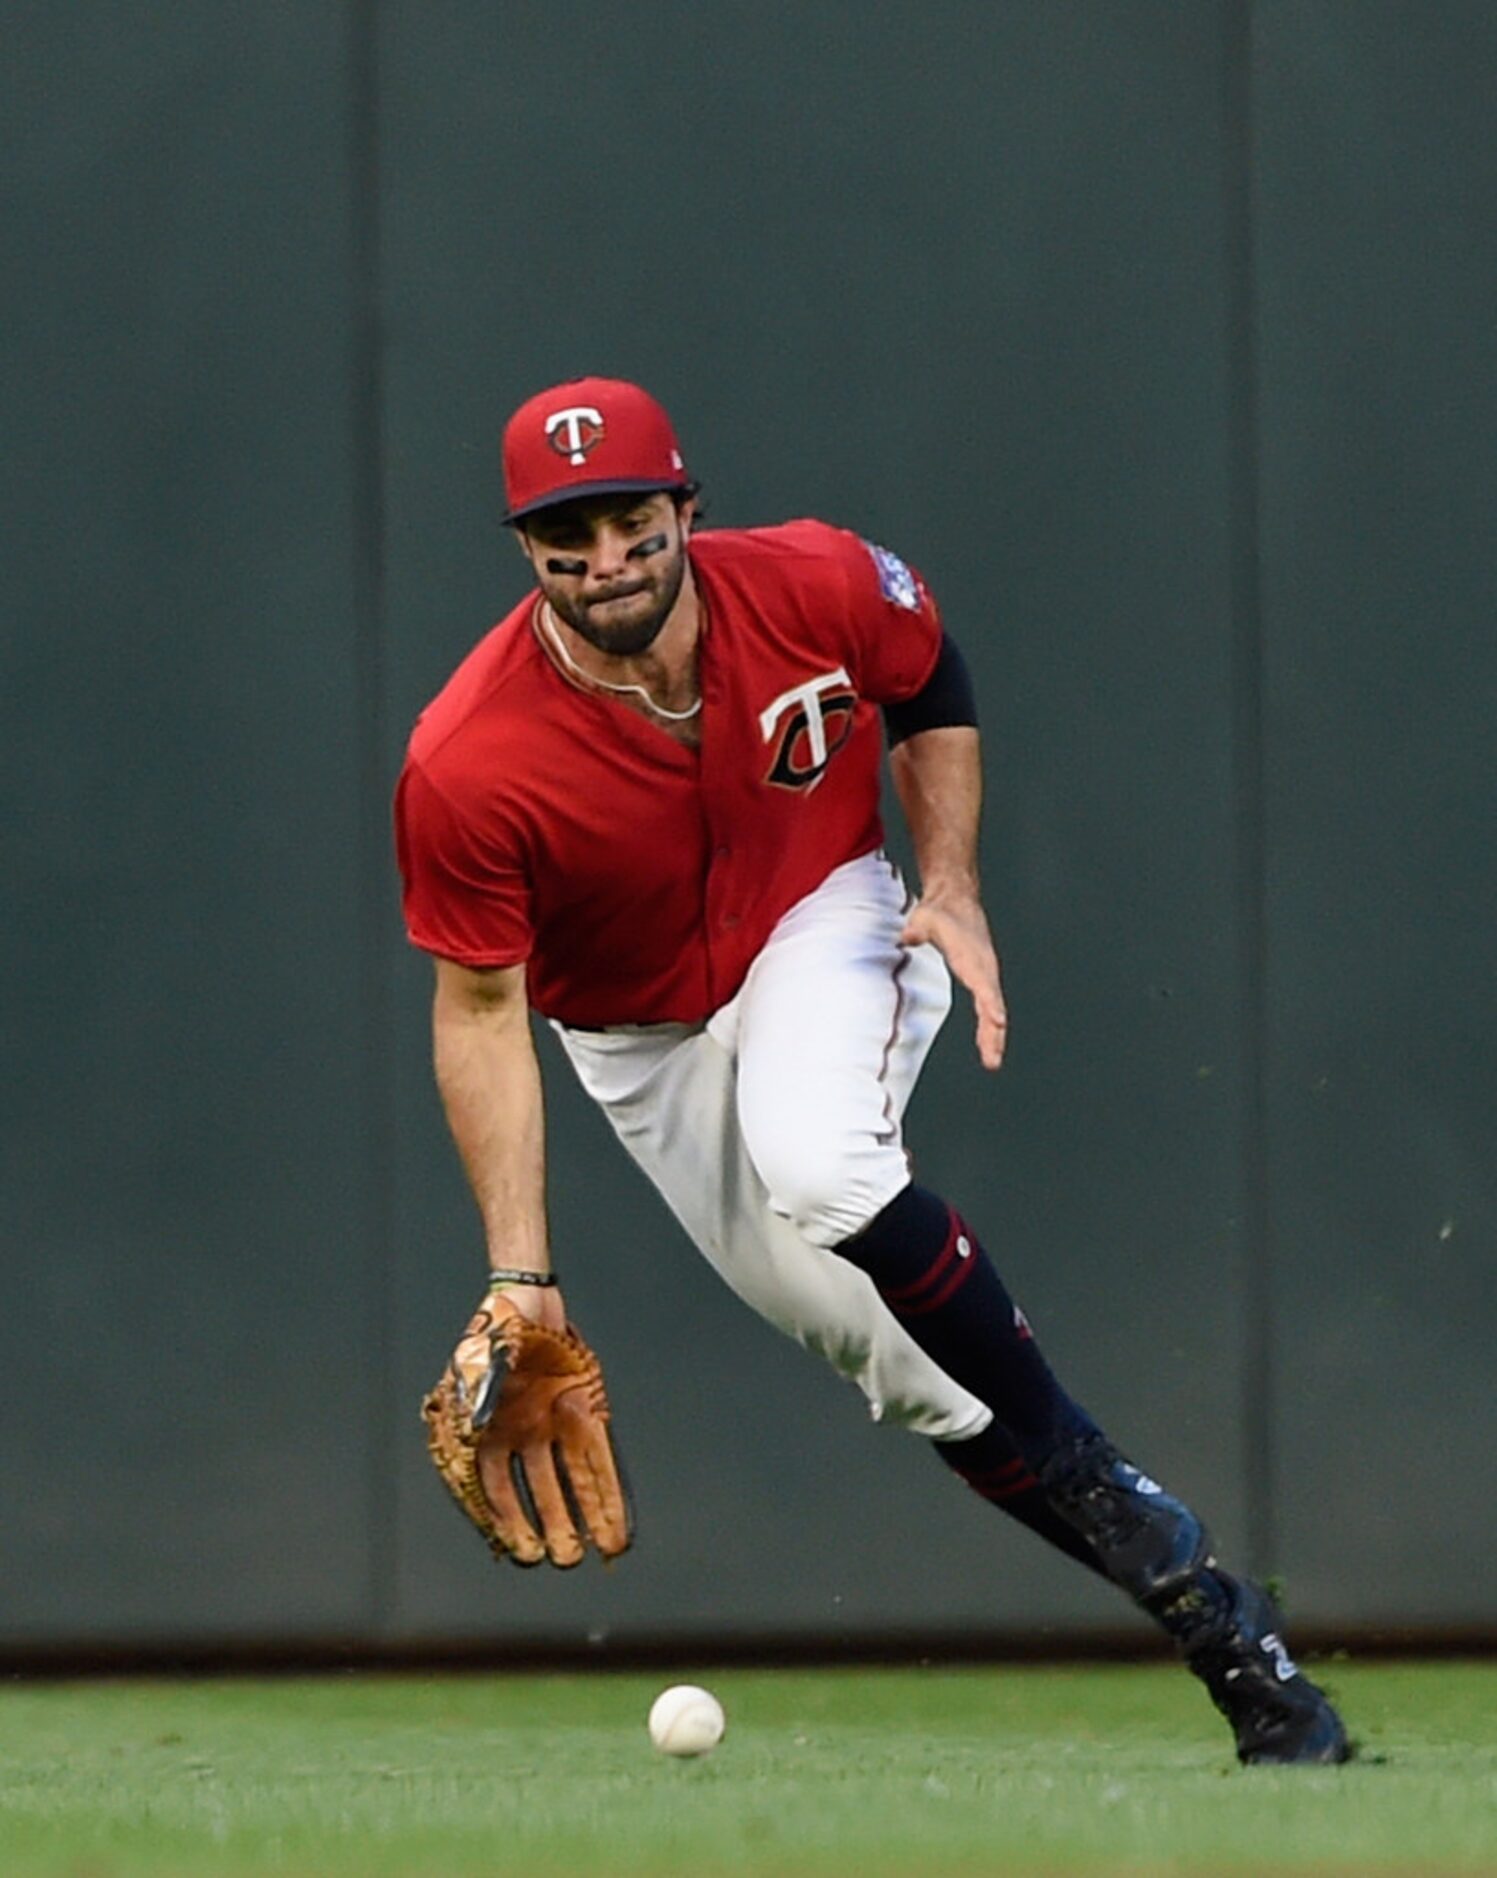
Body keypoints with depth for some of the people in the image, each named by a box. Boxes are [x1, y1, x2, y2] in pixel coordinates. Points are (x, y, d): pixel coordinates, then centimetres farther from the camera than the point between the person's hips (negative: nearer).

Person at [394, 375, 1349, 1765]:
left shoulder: (817, 589, -22)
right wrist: (517, 1275, -23)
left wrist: (952, 891, -9)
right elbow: (480, 1009, -19)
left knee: (814, 1160, -34)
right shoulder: (468, 765, -27)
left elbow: (930, 682, 2)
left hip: (824, 929, -1)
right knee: (888, 1349, -5)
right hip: (642, 1034, 1)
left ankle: (1088, 1477, -19)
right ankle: (1201, 1606, 4)